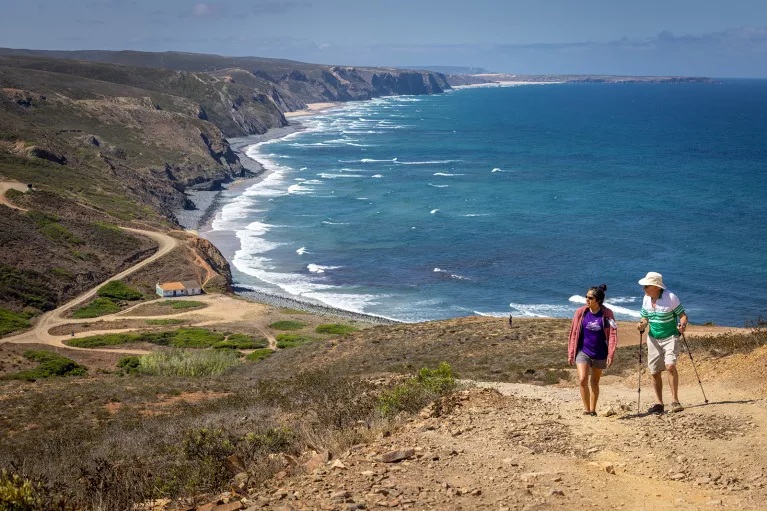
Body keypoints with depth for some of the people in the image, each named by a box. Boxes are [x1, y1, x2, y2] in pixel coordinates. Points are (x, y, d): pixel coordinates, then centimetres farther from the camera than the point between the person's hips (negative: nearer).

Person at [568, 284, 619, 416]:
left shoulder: (607, 314, -9)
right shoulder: (581, 312, -6)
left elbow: (612, 335, -6)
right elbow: (573, 333, 1)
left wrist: (611, 355, -11)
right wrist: (570, 354, 2)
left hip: (600, 354, 0)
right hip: (583, 351, 0)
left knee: (595, 382, 13)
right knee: (582, 379, -16)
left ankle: (593, 410, 26)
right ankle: (587, 409, -4)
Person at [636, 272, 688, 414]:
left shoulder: (671, 297, -15)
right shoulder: (646, 299, 1)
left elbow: (683, 315, -9)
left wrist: (683, 325, -30)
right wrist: (642, 325, -10)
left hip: (670, 337, -5)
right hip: (653, 339, 5)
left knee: (670, 366, -23)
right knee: (655, 372, 6)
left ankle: (675, 401, -15)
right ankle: (659, 404, 17)